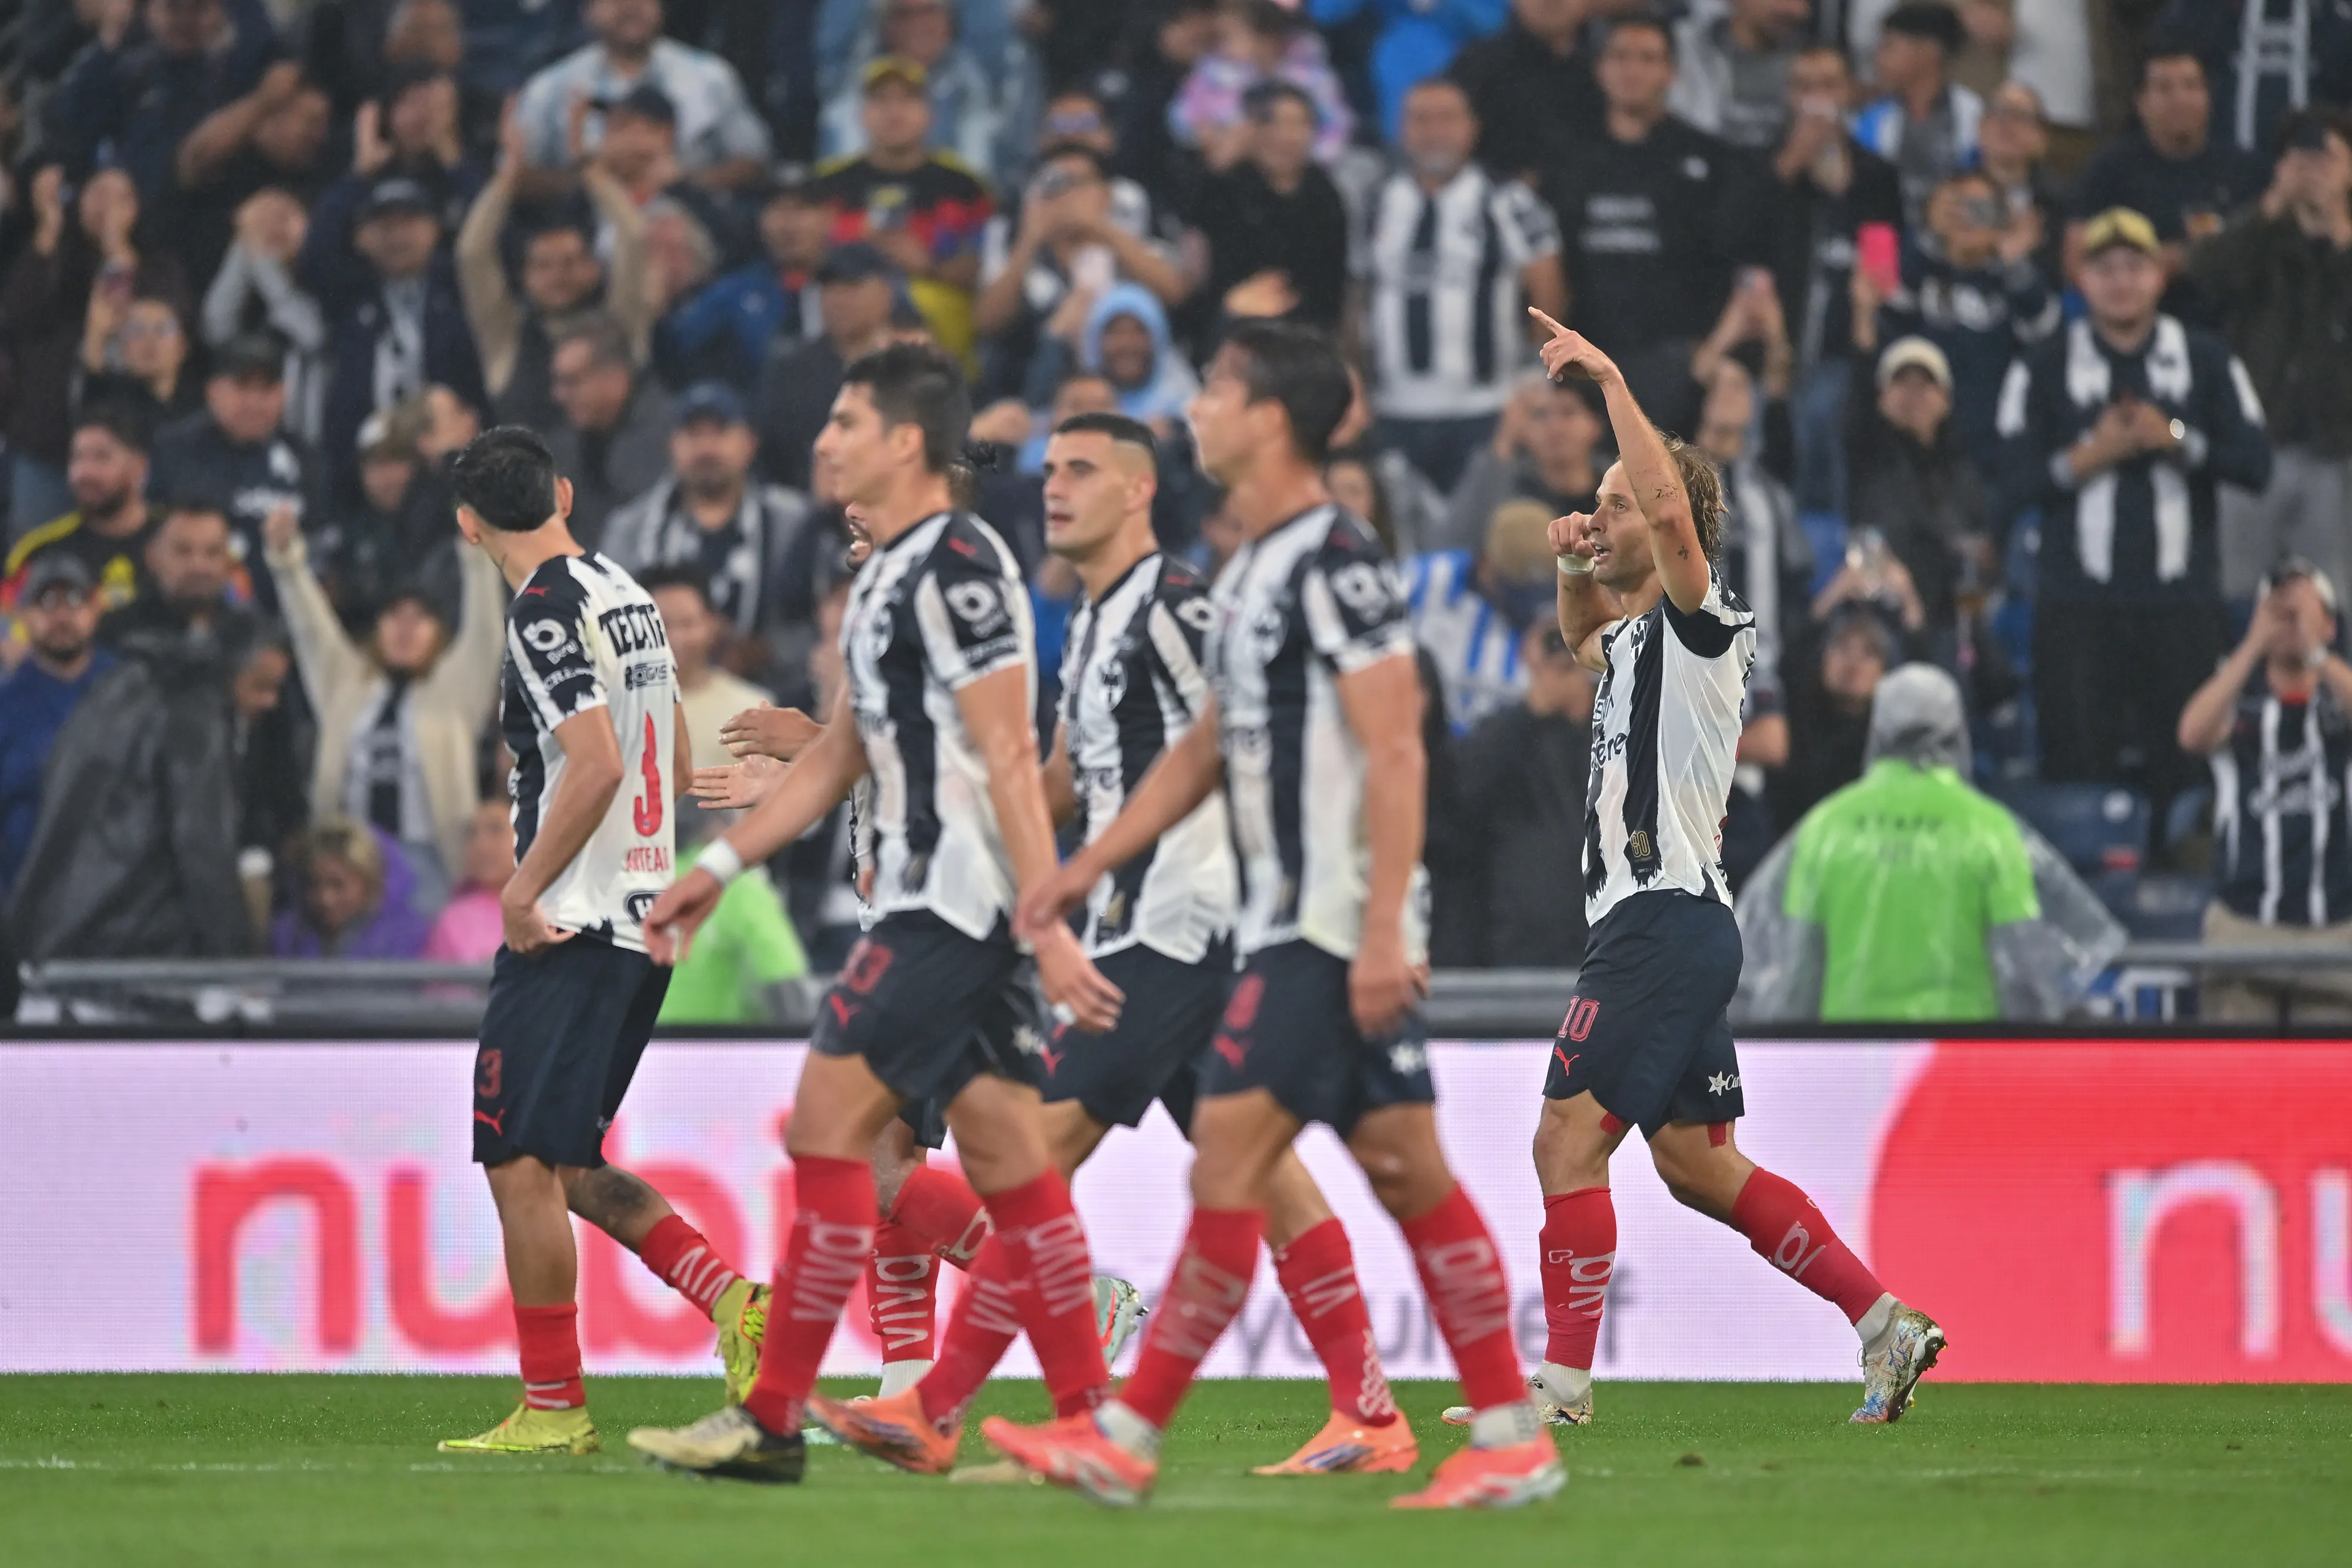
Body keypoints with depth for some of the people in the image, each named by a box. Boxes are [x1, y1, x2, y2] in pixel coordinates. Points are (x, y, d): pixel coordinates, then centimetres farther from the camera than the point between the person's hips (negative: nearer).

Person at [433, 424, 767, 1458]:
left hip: (570, 931, -9)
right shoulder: (630, 597, 14)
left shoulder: (546, 612, -13)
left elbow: (597, 764, -23)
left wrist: (524, 887, -15)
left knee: (522, 1162, -4)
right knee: (569, 1168, 15)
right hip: (643, 918, 9)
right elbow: (678, 773, 21)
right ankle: (732, 1302, 2)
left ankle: (553, 1409, -3)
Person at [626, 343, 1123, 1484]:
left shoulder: (959, 566, -14)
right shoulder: (888, 576, 18)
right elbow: (840, 753, 26)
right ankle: (1090, 1422, 6)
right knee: (1001, 1148, 7)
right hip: (928, 897, 10)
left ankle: (772, 1419, -7)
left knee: (830, 1122, -9)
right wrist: (720, 866, 24)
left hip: (959, 898, -10)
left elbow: (1009, 758, -19)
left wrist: (1045, 923, -23)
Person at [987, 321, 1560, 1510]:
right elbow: (1208, 748, 26)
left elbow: (1396, 752, -19)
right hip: (1291, 920, 10)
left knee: (1230, 1157, -8)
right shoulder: (1256, 571, 17)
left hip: (1334, 919, -10)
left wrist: (1382, 929, -24)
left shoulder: (1337, 565, -13)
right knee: (1406, 1171, 7)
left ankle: (1128, 1440, -5)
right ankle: (1513, 1438, 7)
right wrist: (1091, 864, 25)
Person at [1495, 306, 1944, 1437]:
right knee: (1697, 1166, 11)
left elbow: (1671, 509, -27)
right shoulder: (1637, 637, 18)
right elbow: (1583, 638, 42)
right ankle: (1885, 1322, 11)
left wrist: (1609, 379, -23)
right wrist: (1575, 568, 21)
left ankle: (1564, 1381, -11)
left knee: (1568, 1140, -11)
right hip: (1647, 919, 10)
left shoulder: (1700, 620, -8)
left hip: (1667, 918, -10)